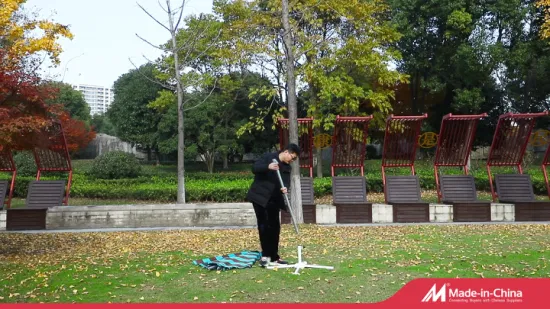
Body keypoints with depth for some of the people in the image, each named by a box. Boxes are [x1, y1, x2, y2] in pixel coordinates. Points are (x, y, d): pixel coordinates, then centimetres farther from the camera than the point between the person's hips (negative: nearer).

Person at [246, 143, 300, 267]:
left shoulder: (287, 167, 11)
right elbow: (254, 168, -15)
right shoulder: (268, 157, -6)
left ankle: (274, 256, 16)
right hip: (260, 196, -6)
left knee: (275, 227, 7)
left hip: (274, 200, 7)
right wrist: (268, 167, -32)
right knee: (263, 225, -8)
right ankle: (265, 255, 0)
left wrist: (285, 188, -22)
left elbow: (286, 181, 2)